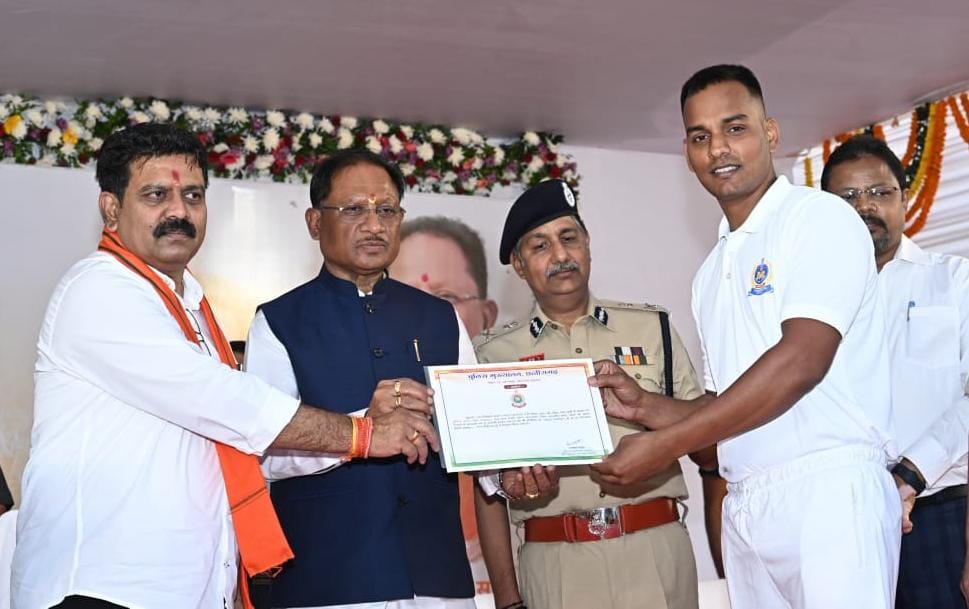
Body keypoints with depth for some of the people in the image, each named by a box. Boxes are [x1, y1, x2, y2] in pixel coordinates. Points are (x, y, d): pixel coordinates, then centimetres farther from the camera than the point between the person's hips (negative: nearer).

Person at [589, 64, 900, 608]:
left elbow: (800, 362, -17)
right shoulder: (713, 272, 18)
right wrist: (647, 407, 2)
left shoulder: (821, 218, -4)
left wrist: (665, 445, -15)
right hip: (744, 507, 7)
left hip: (828, 493, -6)